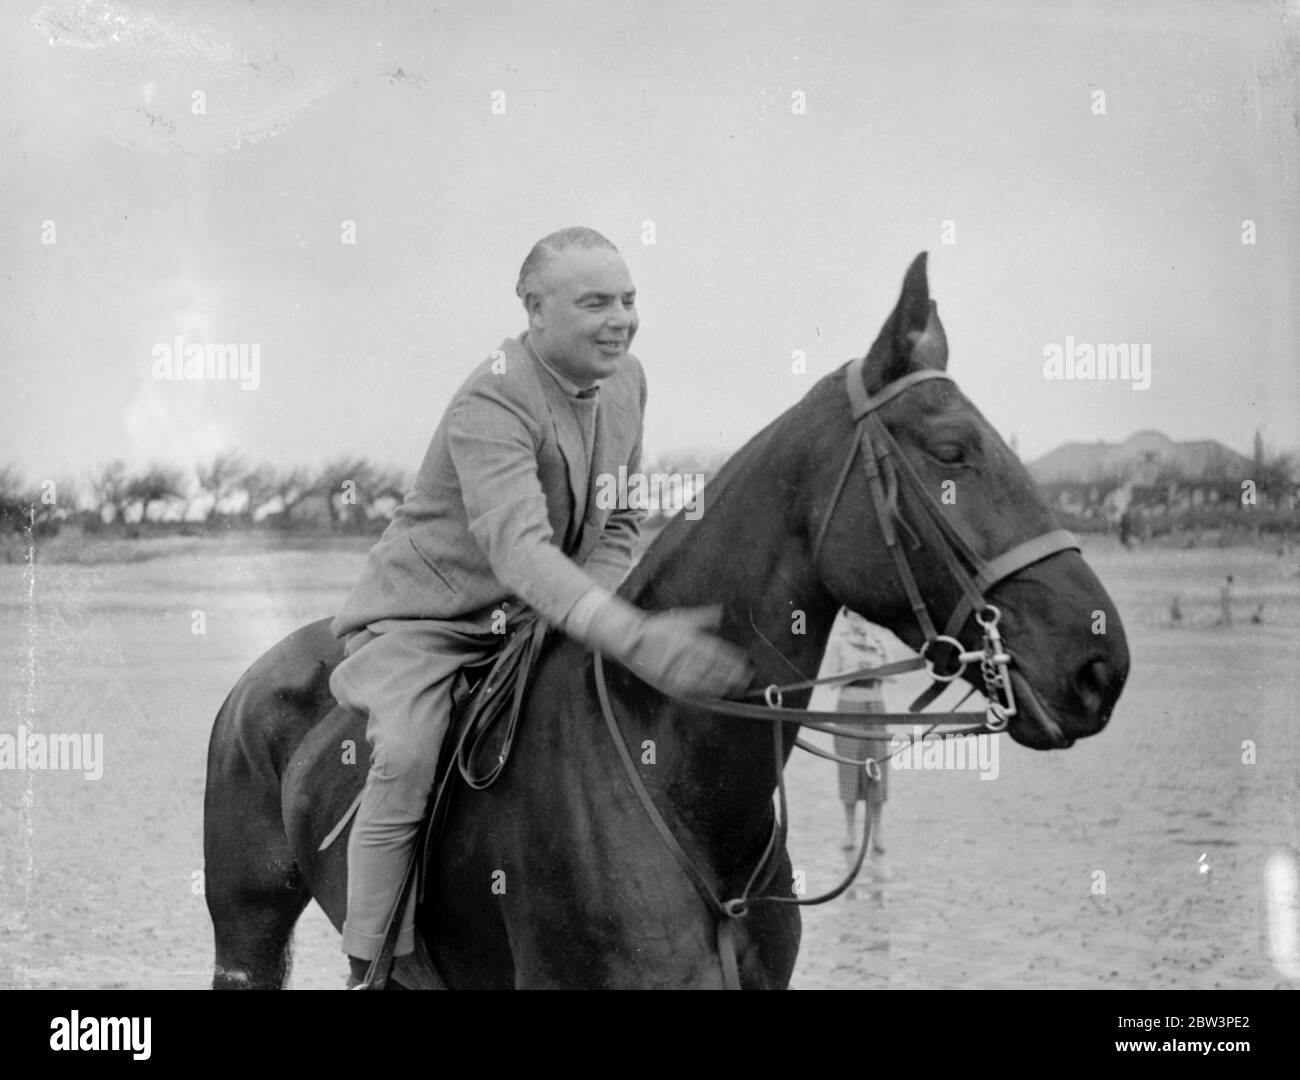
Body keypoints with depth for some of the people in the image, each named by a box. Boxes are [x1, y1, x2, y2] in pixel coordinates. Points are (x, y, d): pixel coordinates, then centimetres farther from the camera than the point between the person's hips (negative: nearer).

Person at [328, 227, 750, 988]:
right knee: (407, 754, -31)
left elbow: (622, 522, 9)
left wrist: (591, 610, -12)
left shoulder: (626, 380, -2)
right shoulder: (491, 405, -28)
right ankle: (371, 968, -22)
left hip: (536, 625, 8)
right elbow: (518, 546, -43)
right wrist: (632, 638, -56)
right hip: (423, 621, -7)